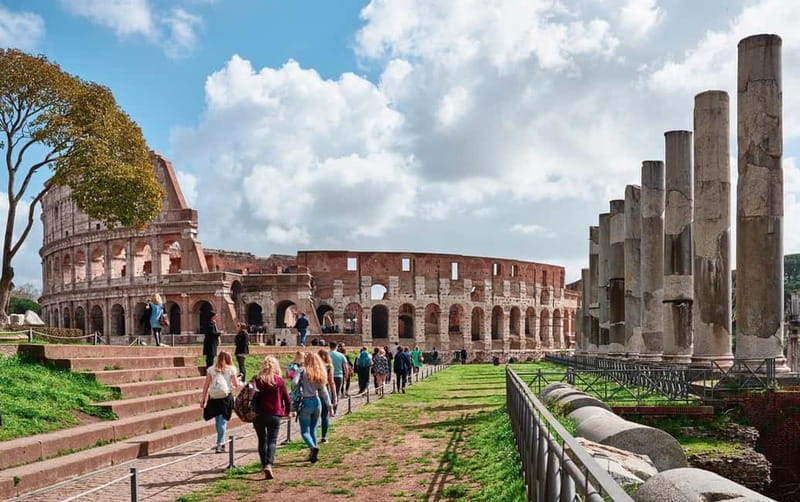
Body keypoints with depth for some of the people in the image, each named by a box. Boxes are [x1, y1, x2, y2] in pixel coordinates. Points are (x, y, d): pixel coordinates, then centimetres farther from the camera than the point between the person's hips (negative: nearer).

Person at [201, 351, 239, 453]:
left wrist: (203, 400, 3)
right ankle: (220, 444, -4)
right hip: (226, 398, -2)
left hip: (214, 398, 2)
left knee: (218, 421, 16)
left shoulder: (211, 369, 2)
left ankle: (221, 442, 27)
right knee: (223, 421, 3)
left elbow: (206, 385, 0)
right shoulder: (231, 369, -2)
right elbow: (236, 385, -2)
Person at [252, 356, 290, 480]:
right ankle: (269, 464, -19)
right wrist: (287, 411, 18)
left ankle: (264, 464, 24)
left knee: (262, 440, 17)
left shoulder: (257, 380, -2)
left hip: (258, 414, 2)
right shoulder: (279, 381, -4)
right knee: (272, 441, 0)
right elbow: (287, 399, 2)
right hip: (274, 415, -2)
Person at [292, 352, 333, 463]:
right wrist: (329, 406, 9)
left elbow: (294, 382, -21)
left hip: (306, 402, -5)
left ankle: (313, 447, -26)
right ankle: (313, 454, 17)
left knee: (305, 431, -1)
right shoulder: (319, 373, 8)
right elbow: (324, 391, 7)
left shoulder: (302, 370, -6)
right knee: (313, 429, 17)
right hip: (317, 402, 5)